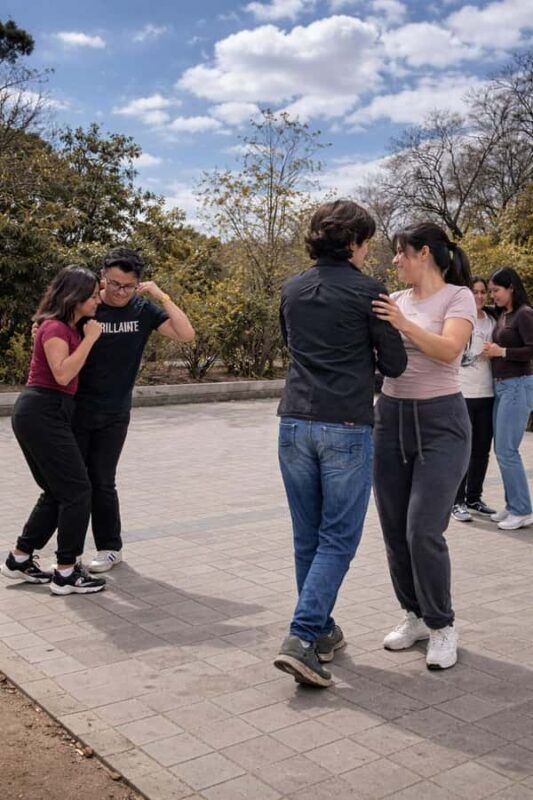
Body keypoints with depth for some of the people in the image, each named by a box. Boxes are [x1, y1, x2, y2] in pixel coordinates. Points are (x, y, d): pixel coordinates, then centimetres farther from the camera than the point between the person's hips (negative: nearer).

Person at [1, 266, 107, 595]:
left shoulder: (69, 327, 17)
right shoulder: (55, 327, -12)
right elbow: (62, 374, -24)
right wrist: (90, 338, -17)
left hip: (46, 414, 10)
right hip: (42, 413, -10)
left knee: (58, 492, 15)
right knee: (77, 491, -6)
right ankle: (67, 574, 0)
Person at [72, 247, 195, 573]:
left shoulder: (143, 310, -4)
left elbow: (186, 334, -13)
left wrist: (162, 297, -18)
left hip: (114, 414, -1)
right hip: (76, 409, 1)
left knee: (102, 482, 2)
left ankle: (110, 547, 22)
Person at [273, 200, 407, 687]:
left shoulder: (292, 290, 11)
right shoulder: (368, 292, -5)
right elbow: (395, 364, -2)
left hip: (295, 423, 6)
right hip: (346, 427, -5)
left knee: (307, 536, 13)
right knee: (338, 537, 1)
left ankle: (321, 630, 26)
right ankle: (301, 638, -8)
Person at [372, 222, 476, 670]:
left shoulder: (458, 296, -4)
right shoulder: (396, 301, 11)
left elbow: (448, 349, -22)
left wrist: (404, 325, -34)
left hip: (440, 422, -6)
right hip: (391, 418, 6)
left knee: (423, 531, -11)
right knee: (394, 529, 8)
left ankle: (442, 626, 9)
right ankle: (416, 616, 26)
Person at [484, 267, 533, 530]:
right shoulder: (502, 315, 13)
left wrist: (502, 351, -15)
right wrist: (492, 352, 4)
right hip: (500, 386, 9)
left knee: (507, 451, -8)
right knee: (502, 450, 10)